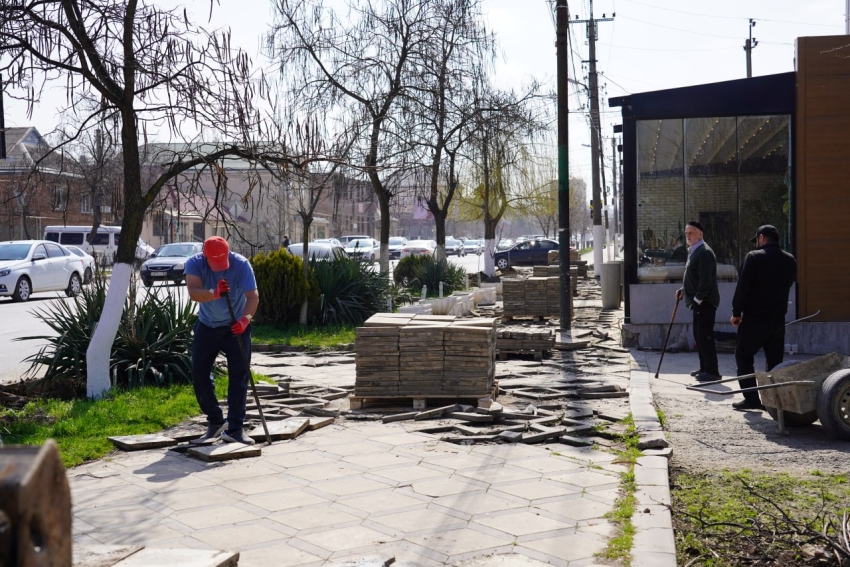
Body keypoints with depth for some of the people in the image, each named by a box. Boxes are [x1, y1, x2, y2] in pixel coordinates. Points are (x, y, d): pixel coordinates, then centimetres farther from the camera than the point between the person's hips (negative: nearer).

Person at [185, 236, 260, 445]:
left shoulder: (241, 264, -23)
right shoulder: (195, 263, -20)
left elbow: (253, 296, -29)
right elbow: (193, 293, -34)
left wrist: (245, 319, -47)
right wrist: (215, 293, -54)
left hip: (236, 326, -2)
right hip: (207, 326, 2)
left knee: (239, 376, -6)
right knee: (199, 375, 2)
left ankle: (234, 428, 1)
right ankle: (215, 422, 18)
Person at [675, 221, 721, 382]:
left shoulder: (704, 252, -16)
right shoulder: (693, 251, 17)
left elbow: (706, 281, -22)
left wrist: (697, 299, -20)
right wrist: (683, 289, 12)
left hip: (705, 302, -10)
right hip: (699, 302, 10)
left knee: (705, 336, -9)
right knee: (699, 335, 15)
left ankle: (712, 371, -6)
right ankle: (704, 368, 23)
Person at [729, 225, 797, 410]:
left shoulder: (754, 257, -10)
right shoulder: (790, 261, 7)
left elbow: (742, 287, -11)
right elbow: (787, 286, 14)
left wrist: (736, 312, -4)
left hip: (755, 318, -5)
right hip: (778, 318, 5)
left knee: (744, 356, 4)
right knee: (775, 360, 11)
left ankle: (752, 399, -2)